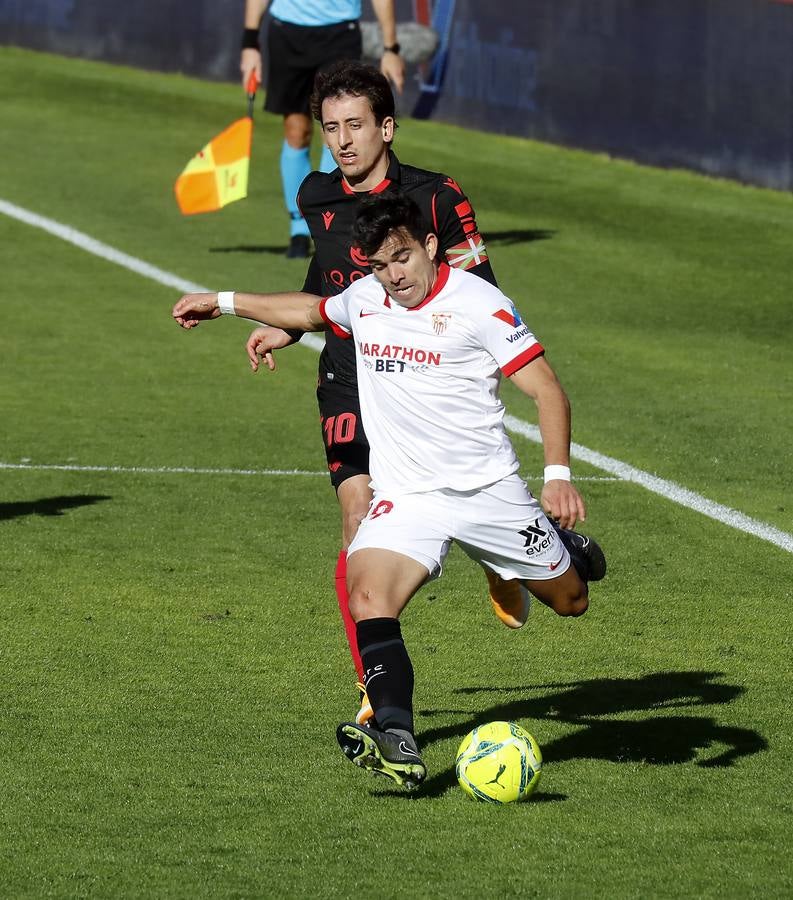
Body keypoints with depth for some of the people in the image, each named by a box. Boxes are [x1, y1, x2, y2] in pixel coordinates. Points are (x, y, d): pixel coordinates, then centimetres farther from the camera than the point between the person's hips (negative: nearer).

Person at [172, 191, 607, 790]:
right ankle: (399, 745, -39)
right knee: (368, 595, -27)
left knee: (570, 602, 13)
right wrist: (224, 303, 34)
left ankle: (565, 556, 53)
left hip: (488, 489, -3)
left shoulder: (478, 303, -11)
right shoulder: (362, 301, 5)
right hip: (405, 495, 3)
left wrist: (558, 475, -24)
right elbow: (313, 311, 30)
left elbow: (546, 388, -11)